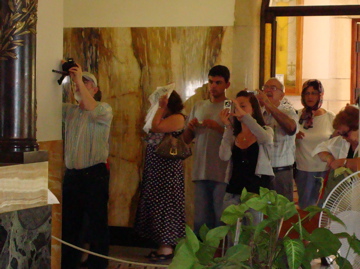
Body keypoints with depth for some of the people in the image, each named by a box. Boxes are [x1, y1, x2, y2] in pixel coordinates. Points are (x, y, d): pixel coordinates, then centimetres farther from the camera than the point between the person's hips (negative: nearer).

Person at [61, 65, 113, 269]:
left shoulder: (104, 109, -1)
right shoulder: (69, 110, 16)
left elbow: (94, 111, -23)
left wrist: (80, 80, -21)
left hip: (95, 175, -5)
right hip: (72, 174, 5)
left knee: (97, 224, -1)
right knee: (69, 225, 12)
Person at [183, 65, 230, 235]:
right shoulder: (199, 106, 15)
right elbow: (186, 139, 19)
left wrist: (218, 128, -19)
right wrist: (190, 127, -1)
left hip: (222, 174, -5)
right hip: (201, 172, 5)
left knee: (222, 220, -2)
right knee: (201, 221, 8)